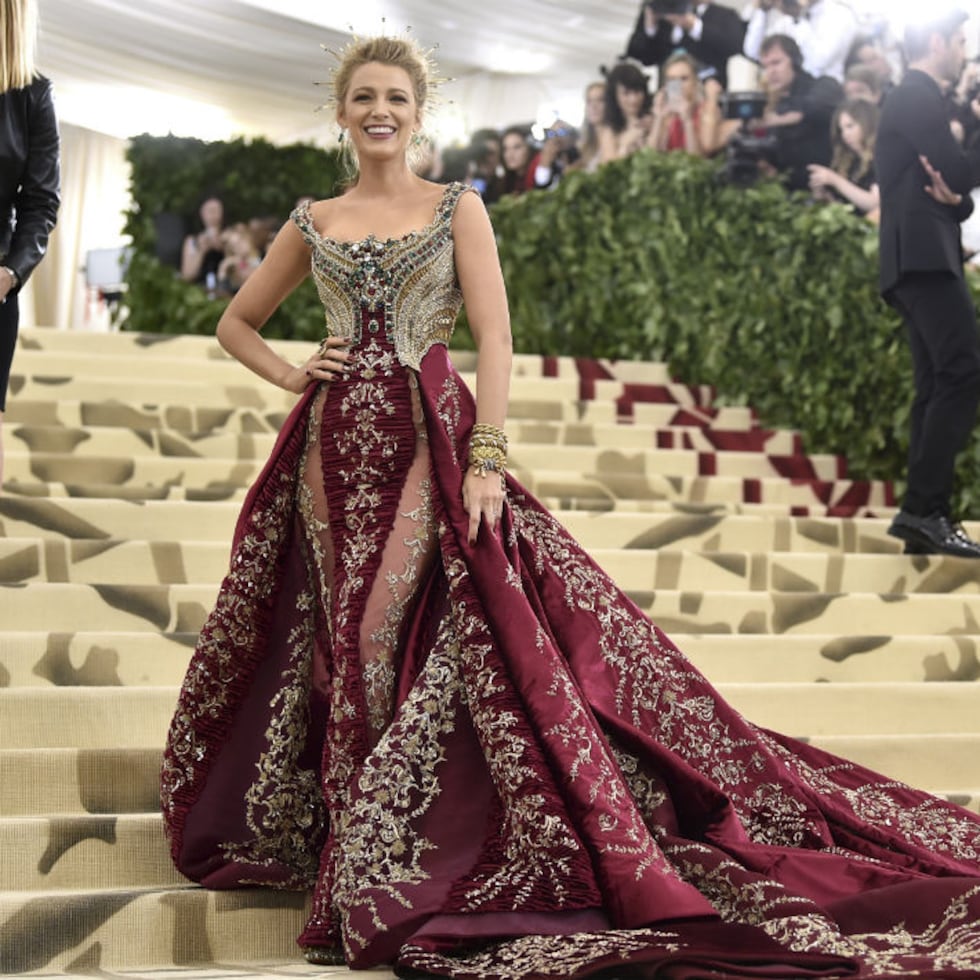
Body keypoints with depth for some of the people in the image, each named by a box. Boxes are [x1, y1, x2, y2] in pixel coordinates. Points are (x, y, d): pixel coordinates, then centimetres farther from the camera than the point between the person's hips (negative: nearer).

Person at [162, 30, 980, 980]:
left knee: (391, 634, -11)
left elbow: (494, 336, -4)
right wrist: (290, 376, 4)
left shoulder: (457, 208, 5)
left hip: (429, 439, -3)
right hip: (333, 448, 3)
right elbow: (236, 321, 23)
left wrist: (485, 457, -14)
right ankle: (353, 843, 18)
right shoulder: (313, 223, 12)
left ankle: (373, 864, 0)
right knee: (344, 639, 4)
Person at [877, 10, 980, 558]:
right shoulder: (920, 97, -5)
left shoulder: (916, 100, 26)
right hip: (924, 255, -10)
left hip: (919, 257, 10)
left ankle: (924, 517, 2)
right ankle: (925, 508, -23)